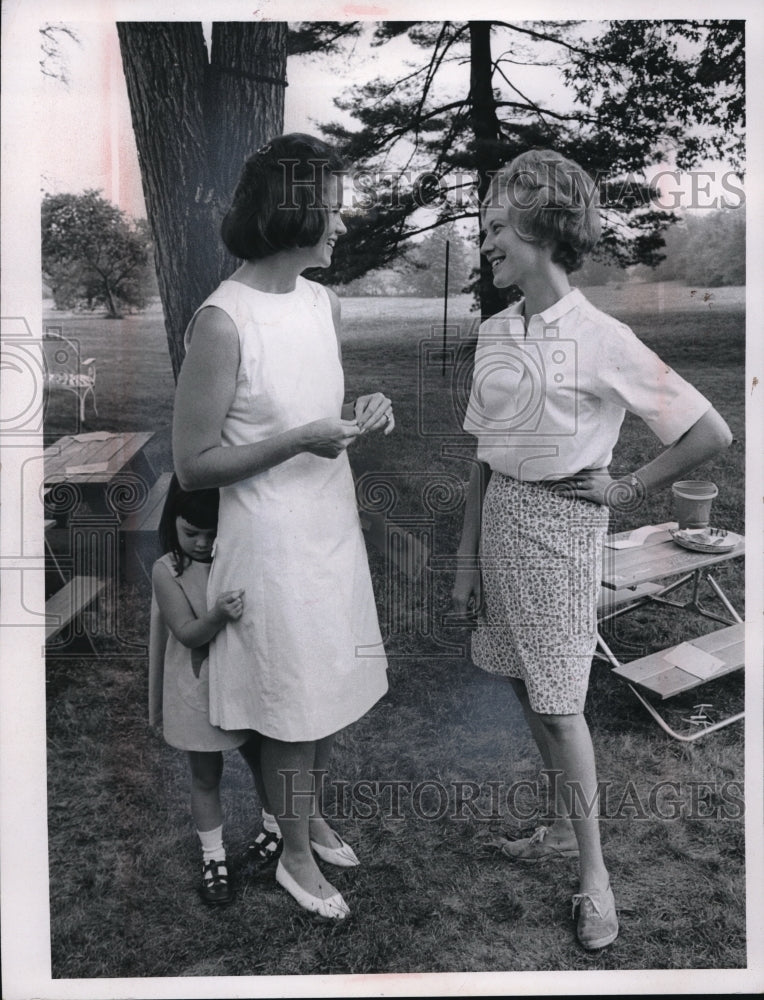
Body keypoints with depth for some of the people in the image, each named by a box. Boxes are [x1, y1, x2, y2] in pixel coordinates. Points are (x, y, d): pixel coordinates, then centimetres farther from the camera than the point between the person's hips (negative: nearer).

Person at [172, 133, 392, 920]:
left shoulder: (323, 301, 3)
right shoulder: (222, 322, -20)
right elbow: (193, 464, -17)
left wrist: (358, 415, -4)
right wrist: (302, 439, -24)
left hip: (332, 526, 7)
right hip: (273, 539, -7)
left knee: (329, 686, 20)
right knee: (291, 703, 9)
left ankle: (311, 817, 44)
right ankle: (295, 855, 33)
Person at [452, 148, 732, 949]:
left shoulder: (602, 340, -14)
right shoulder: (494, 334, 4)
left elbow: (711, 433, -11)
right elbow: (483, 456, 8)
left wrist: (628, 490, -8)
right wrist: (467, 556, 7)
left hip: (560, 523, -6)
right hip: (499, 517, 6)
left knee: (558, 703, 1)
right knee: (527, 690, 15)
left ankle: (593, 872, 20)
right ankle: (563, 825, 36)